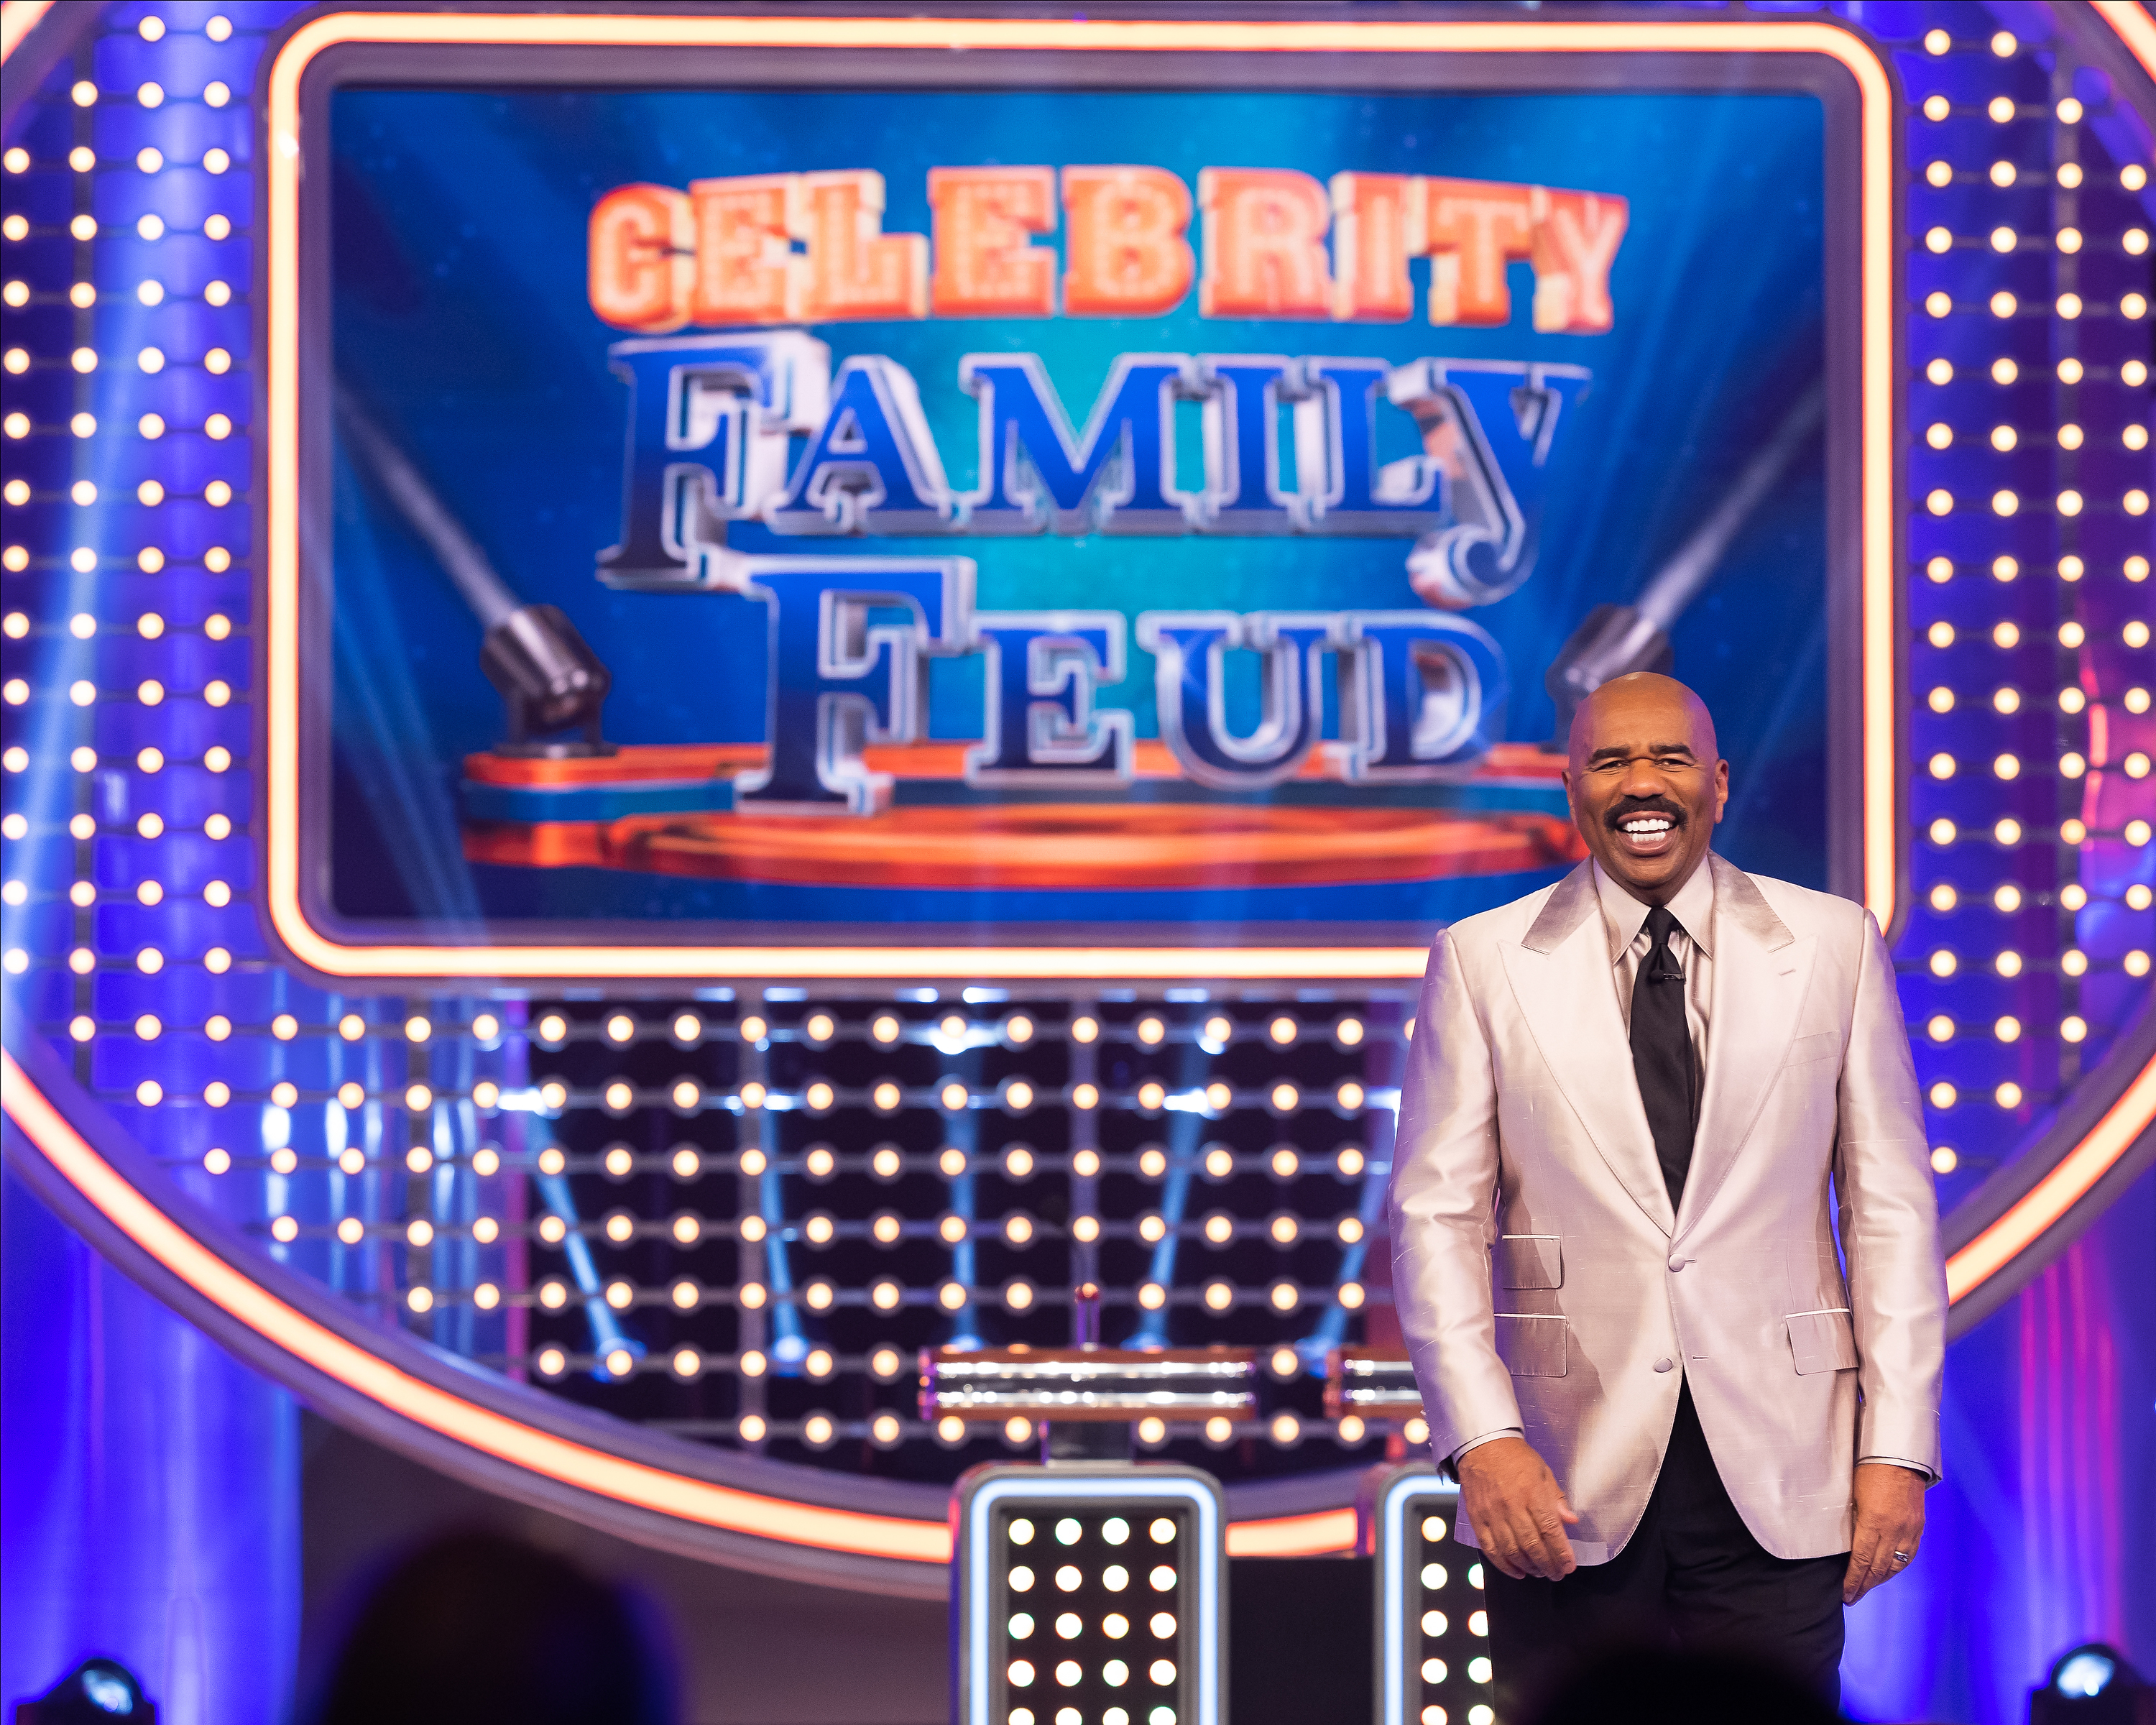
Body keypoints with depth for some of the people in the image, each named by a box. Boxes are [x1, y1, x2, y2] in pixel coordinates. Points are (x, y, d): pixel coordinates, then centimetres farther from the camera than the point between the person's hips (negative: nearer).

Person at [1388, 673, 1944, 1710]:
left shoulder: (1834, 946, 7)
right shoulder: (1483, 962, 5)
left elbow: (1891, 1207, 7)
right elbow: (1438, 1217, 2)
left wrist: (1898, 1446, 0)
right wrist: (1481, 1439, -11)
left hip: (1777, 1477, 0)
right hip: (1567, 1486, 0)